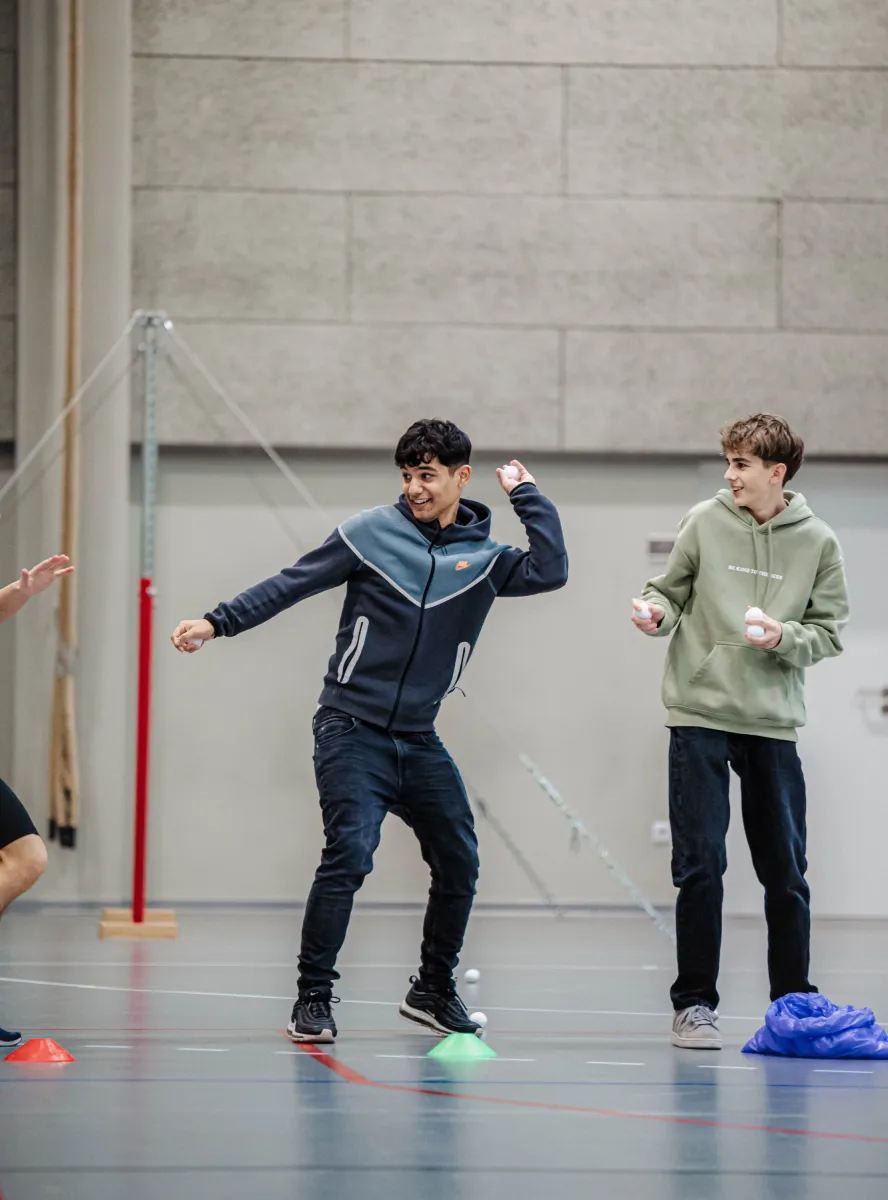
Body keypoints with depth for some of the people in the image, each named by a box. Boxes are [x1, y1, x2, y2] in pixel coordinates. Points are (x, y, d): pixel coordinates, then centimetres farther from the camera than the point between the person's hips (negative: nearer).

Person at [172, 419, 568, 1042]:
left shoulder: (484, 558, 4)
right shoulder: (372, 533, -2)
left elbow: (550, 570, -13)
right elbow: (291, 585, 1)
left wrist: (526, 494, -8)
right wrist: (217, 622, -6)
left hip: (419, 743, 4)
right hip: (352, 731, -4)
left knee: (460, 862, 6)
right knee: (350, 854, -19)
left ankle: (433, 991, 26)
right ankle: (313, 998, -11)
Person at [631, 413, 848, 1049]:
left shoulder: (818, 542, 1)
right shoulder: (706, 522, 0)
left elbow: (830, 633, 3)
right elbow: (671, 591, 9)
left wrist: (783, 636, -16)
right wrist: (656, 610, -13)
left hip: (773, 722, 1)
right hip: (700, 715, -1)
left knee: (785, 871, 7)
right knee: (700, 864, -3)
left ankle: (794, 1002, 19)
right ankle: (695, 1003, 6)